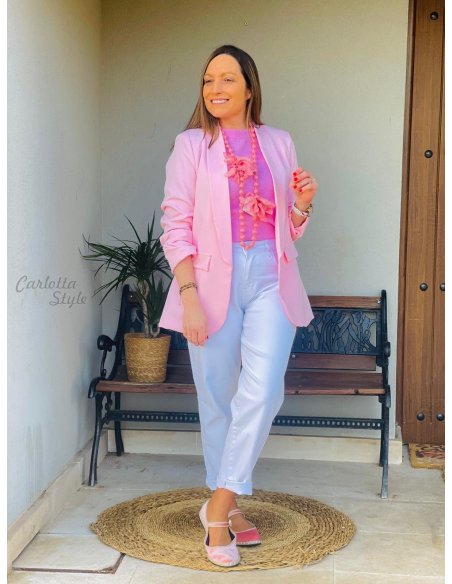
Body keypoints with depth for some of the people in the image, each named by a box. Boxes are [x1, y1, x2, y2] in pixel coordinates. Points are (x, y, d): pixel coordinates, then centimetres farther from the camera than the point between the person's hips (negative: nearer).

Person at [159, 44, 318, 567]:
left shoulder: (279, 142, 12)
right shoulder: (191, 144, 4)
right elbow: (176, 226, -3)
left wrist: (303, 204, -4)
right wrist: (189, 296, -12)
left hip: (271, 279, 2)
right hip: (213, 280, -2)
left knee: (262, 391, -14)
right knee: (218, 401, 5)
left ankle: (220, 504, 0)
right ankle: (227, 511, 21)